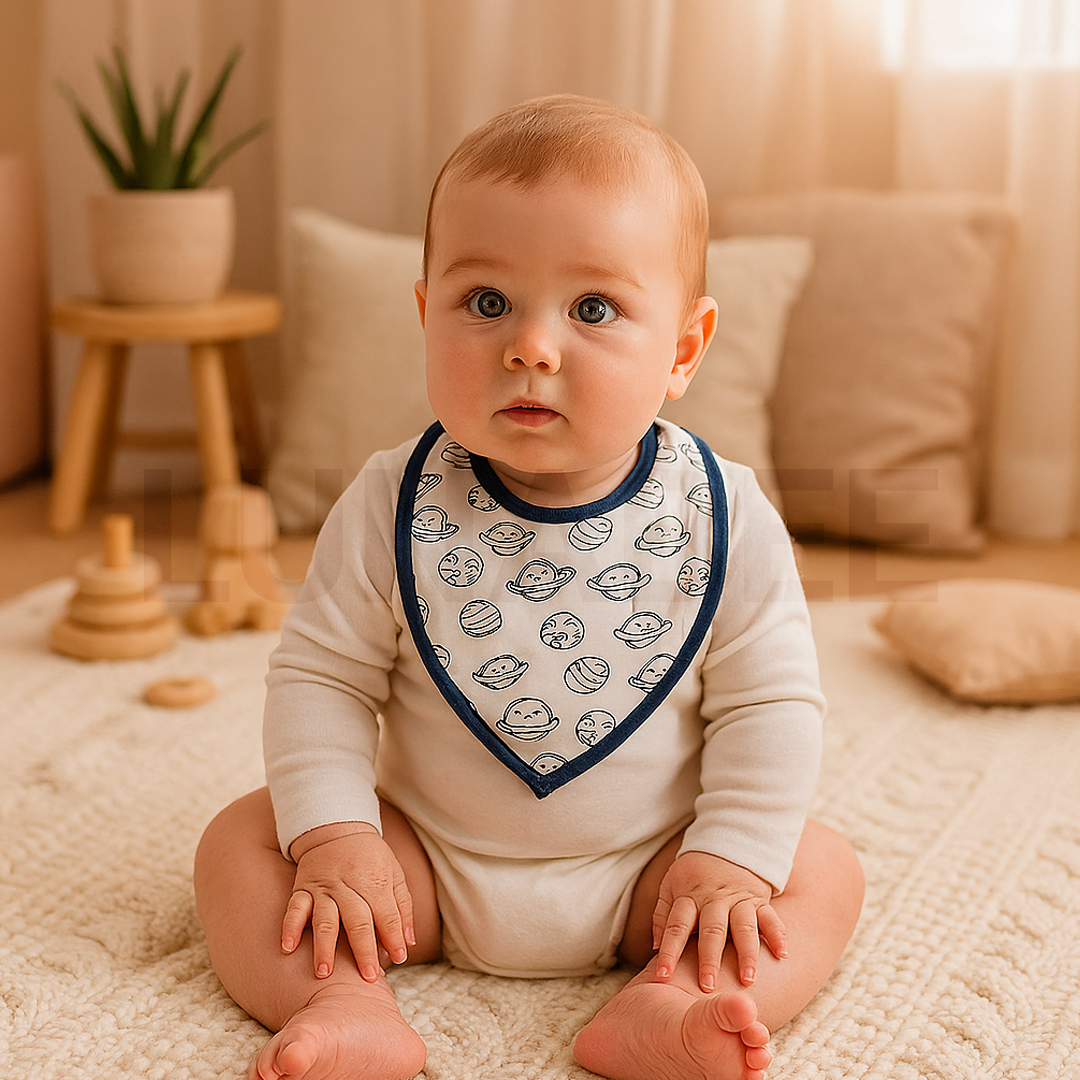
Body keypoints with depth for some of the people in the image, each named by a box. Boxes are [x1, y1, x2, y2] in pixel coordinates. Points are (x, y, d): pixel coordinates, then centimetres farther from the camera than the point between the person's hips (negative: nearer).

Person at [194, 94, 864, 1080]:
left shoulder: (723, 519, -16)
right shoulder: (394, 507, -14)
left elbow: (772, 702, -8)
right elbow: (321, 675, -7)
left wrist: (731, 859, -14)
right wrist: (333, 833, -17)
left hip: (644, 871, 0)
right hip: (423, 863, 1)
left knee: (825, 872, -14)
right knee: (242, 844, -13)